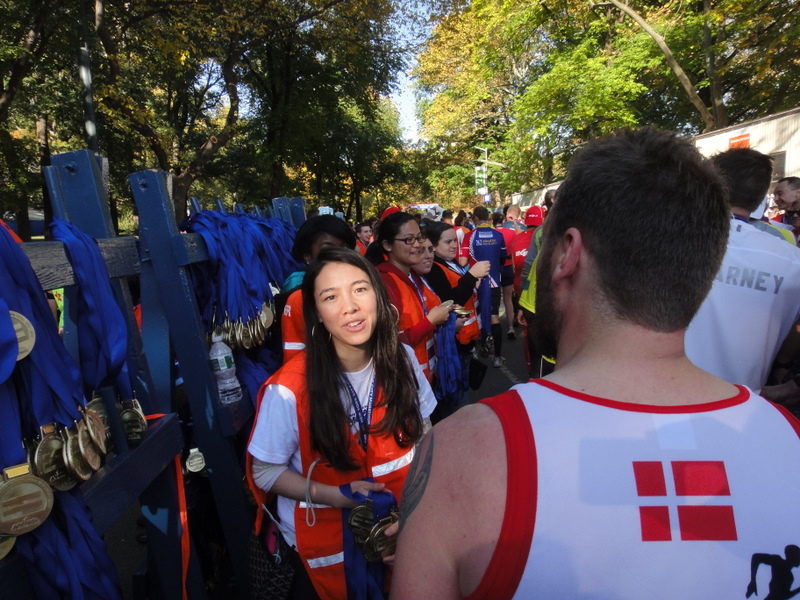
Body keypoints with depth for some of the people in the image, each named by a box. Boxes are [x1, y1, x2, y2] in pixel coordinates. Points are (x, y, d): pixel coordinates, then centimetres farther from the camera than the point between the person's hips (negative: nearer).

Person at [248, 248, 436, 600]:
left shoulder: (401, 359, -14)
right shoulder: (290, 387, -26)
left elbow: (421, 432, 0)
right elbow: (265, 472, -14)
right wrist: (338, 497, -24)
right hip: (326, 534, -3)